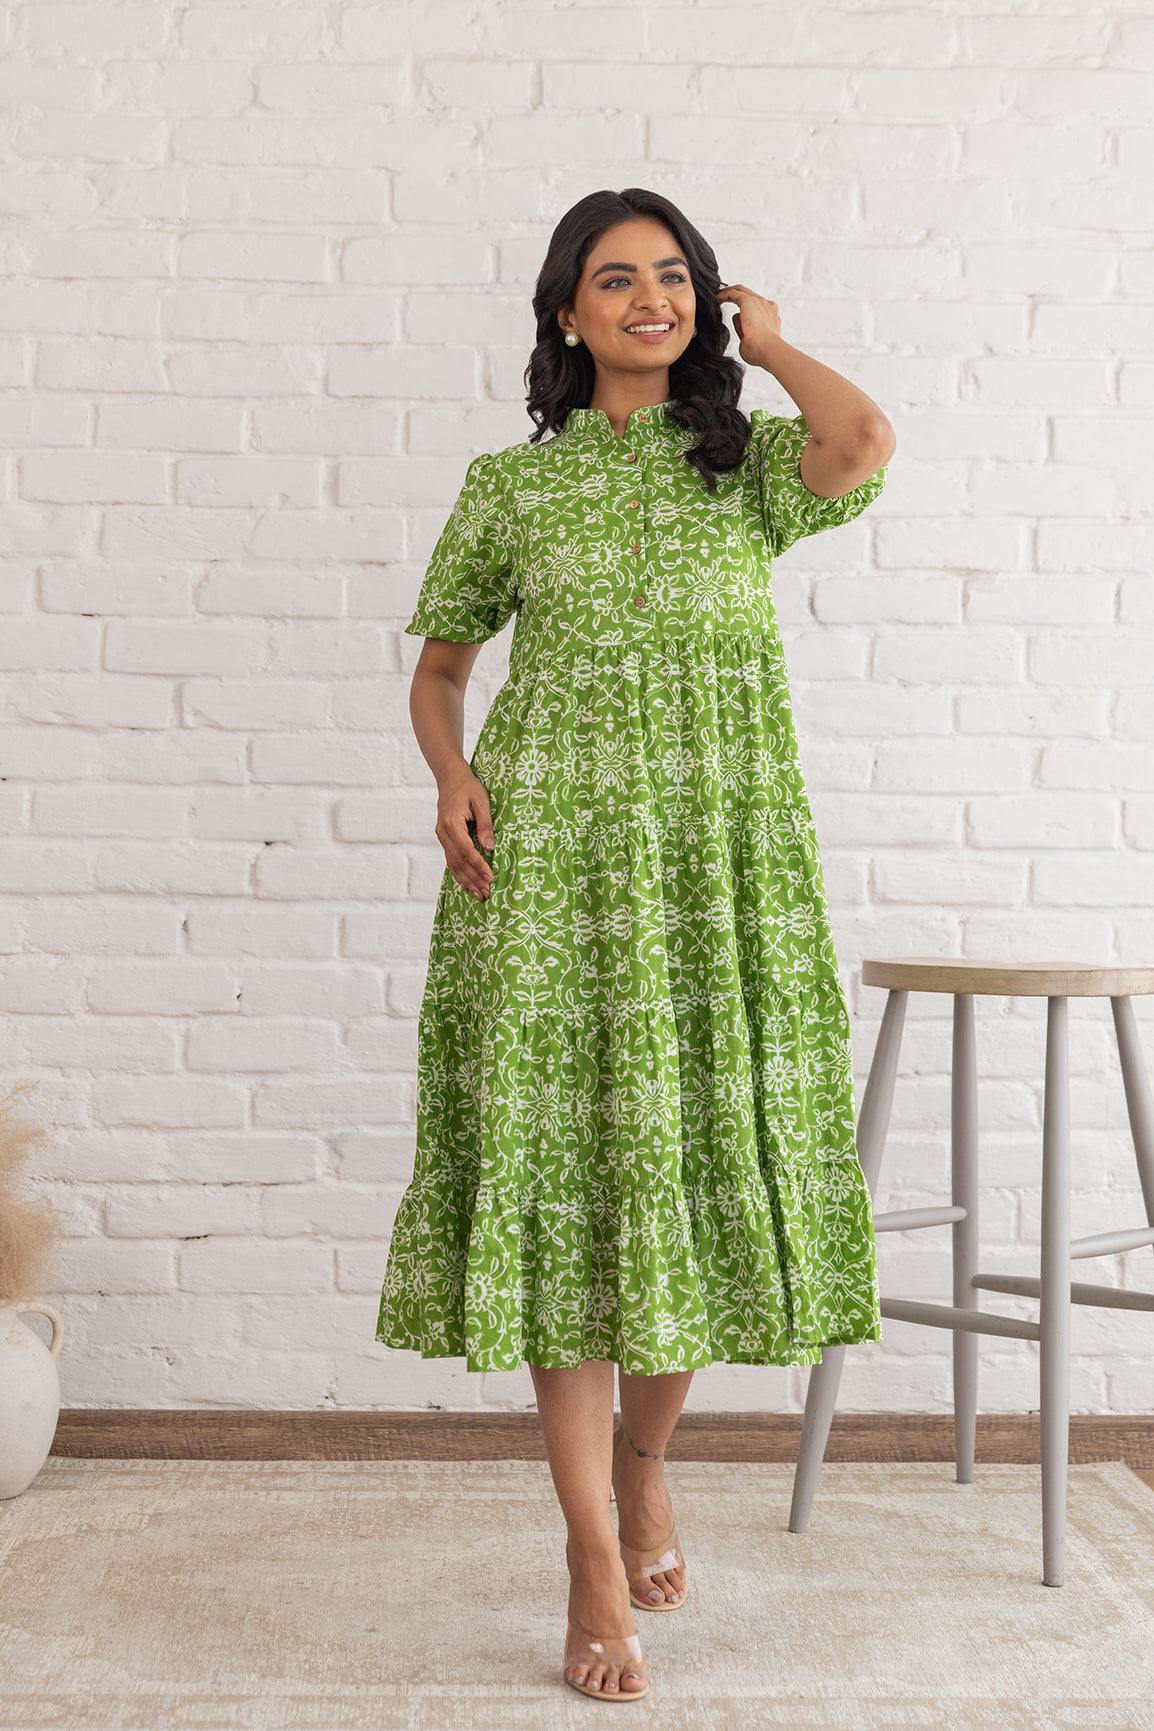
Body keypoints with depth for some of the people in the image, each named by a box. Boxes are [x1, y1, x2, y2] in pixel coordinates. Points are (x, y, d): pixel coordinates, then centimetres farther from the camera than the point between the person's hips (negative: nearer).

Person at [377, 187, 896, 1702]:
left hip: (725, 856, 1)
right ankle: (597, 1560, 4)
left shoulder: (748, 464, 10)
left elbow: (867, 442, -12)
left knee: (700, 1164, 4)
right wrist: (451, 776, -5)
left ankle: (645, 1459, 32)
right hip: (553, 852, 0)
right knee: (561, 1171, -5)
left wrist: (762, 333, 5)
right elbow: (439, 666, 16)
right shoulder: (509, 486, 11)